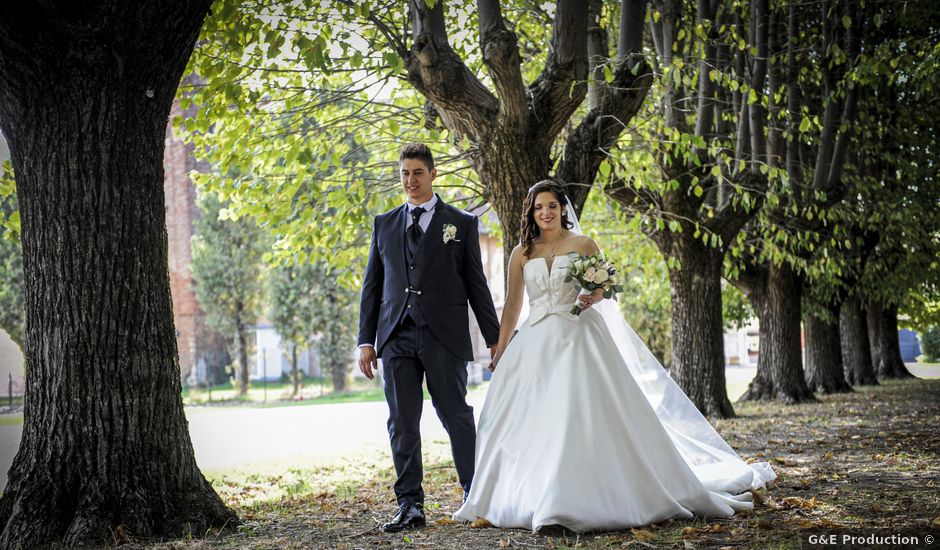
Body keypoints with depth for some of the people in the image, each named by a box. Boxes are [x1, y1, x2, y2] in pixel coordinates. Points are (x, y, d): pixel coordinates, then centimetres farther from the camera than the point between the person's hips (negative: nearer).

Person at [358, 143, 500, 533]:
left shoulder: (461, 223, 7)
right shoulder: (384, 224, 15)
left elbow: (476, 284, 6)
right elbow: (372, 286, 14)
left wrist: (494, 338, 4)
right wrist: (366, 340, 7)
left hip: (445, 337, -3)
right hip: (397, 337, 3)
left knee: (456, 416, 0)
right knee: (402, 424, 3)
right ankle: (410, 505, 8)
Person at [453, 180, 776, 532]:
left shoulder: (582, 245, 3)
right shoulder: (522, 254, 9)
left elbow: (602, 287, 10)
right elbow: (512, 306, 11)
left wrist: (592, 297, -14)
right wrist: (500, 352, 8)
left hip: (578, 339, -3)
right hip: (536, 344, 3)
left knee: (589, 417, -10)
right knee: (529, 421, -1)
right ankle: (532, 500, 9)